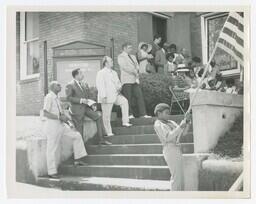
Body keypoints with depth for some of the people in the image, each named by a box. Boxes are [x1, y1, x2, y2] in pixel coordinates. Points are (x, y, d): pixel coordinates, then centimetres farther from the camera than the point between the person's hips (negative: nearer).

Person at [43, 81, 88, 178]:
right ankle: (52, 172, 10)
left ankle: (78, 159, 13)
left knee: (77, 135, 8)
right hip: (52, 126, -9)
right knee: (52, 149, -1)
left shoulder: (56, 98, 13)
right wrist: (60, 117, -24)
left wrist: (69, 124, 7)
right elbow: (45, 113, -22)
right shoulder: (49, 97, -14)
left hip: (60, 125, 9)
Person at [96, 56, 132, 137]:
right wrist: (103, 96, -22)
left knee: (124, 101, -16)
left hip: (115, 94, 6)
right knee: (106, 115, -1)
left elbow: (118, 82, 24)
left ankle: (125, 122, -12)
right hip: (107, 97, -6)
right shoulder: (101, 73, -7)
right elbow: (100, 85, -14)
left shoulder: (114, 72, 16)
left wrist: (119, 87, -1)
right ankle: (109, 132, 9)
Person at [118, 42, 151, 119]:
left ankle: (143, 114, -4)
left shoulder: (133, 57, 25)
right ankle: (130, 114, -2)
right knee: (128, 98, -7)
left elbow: (137, 66, 20)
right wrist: (134, 71, -9)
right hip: (127, 80, -6)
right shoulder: (121, 57, 2)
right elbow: (125, 67, -10)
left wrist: (136, 71, -3)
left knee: (140, 96, -3)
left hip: (135, 80, 6)